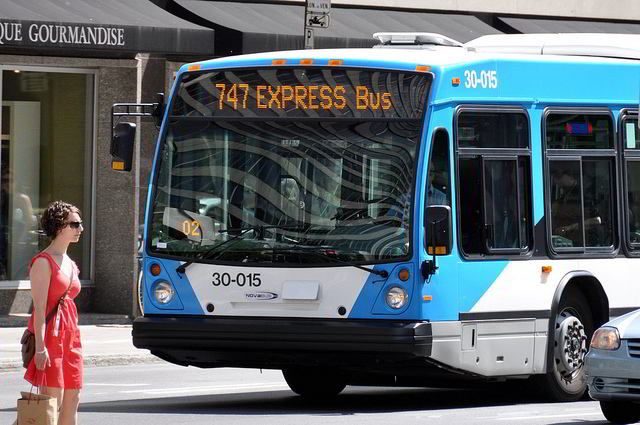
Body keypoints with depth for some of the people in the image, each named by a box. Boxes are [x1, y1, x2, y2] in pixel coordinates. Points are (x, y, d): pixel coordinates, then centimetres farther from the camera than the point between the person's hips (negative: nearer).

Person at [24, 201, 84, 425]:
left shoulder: (70, 264, 18)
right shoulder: (43, 262, -8)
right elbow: (39, 308, -14)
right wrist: (40, 346, -21)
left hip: (70, 335, 8)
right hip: (50, 334, -8)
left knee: (72, 402, 5)